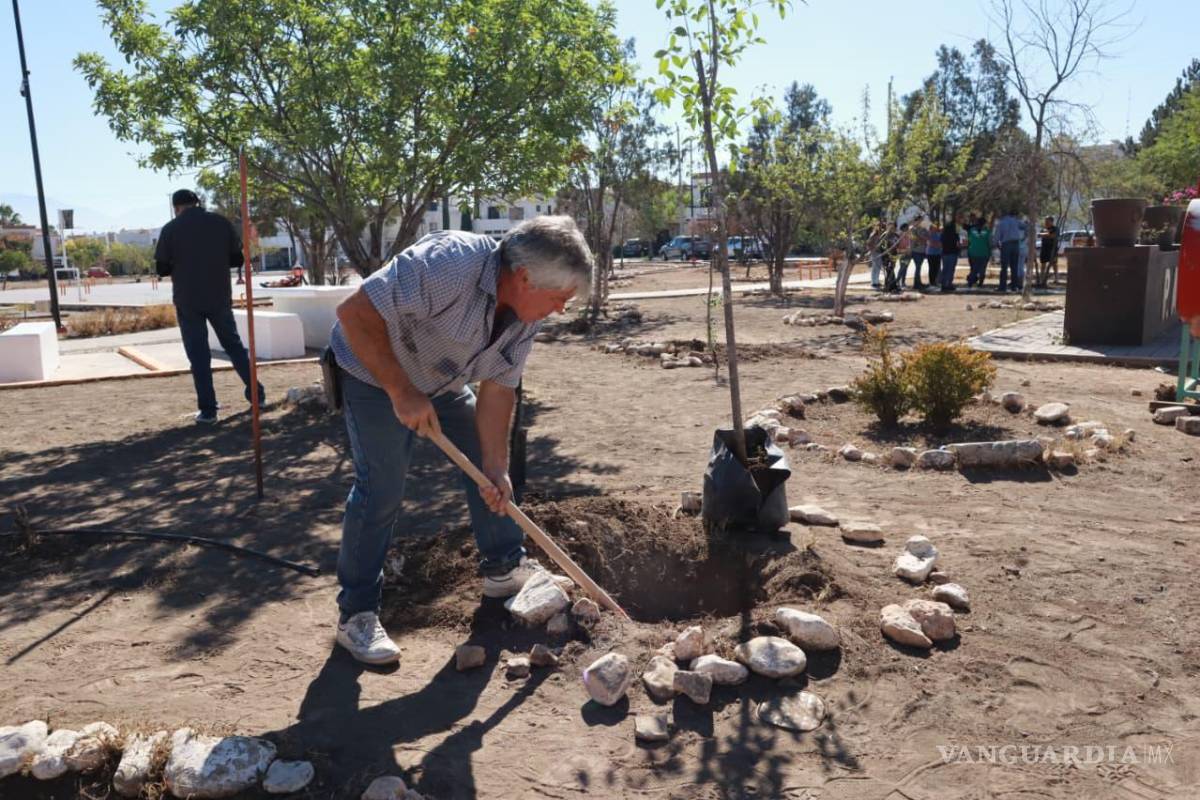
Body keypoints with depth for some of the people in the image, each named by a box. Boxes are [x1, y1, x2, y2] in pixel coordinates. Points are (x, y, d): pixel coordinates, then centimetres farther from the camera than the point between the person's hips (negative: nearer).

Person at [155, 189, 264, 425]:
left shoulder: (171, 229, -4)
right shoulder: (221, 222, 1)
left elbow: (161, 269, -3)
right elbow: (237, 259, 4)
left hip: (188, 301, -2)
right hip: (219, 297, 2)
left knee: (198, 354, 4)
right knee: (234, 345, 17)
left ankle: (207, 410, 3)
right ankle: (256, 394, 19)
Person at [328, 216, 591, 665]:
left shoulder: (525, 312, -13)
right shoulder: (449, 263, -38)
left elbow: (498, 388, -8)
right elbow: (354, 314, -36)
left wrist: (496, 468, -13)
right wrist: (401, 392, -33)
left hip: (441, 382, 8)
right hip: (373, 372, -7)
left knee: (486, 461, 8)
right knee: (382, 488, -14)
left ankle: (504, 568, 26)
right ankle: (356, 614, 0)